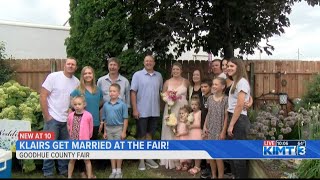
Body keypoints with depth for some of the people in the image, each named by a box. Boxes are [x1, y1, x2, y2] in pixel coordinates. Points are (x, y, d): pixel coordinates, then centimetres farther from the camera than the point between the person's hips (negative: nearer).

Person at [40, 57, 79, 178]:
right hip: (53, 118, -4)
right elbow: (43, 96, -10)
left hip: (67, 119, 5)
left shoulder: (76, 82, 5)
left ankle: (63, 169, 27)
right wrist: (46, 116, -11)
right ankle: (48, 172, 15)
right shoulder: (53, 77, -8)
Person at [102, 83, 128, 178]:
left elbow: (125, 119, -7)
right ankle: (113, 170, 22)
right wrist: (105, 131, 8)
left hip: (118, 128, -4)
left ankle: (118, 171, 17)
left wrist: (124, 132, -10)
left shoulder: (122, 104, -8)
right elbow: (104, 119, 8)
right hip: (109, 129, 4)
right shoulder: (106, 105, 3)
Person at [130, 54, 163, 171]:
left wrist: (160, 107, 4)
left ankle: (148, 157, 24)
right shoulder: (137, 75, -4)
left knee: (150, 134, 13)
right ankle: (141, 160, 15)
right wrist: (134, 109, -13)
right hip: (142, 111, -3)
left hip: (155, 111, 3)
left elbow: (161, 92, 11)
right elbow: (133, 92, -7)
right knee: (141, 135, 6)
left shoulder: (159, 76, 7)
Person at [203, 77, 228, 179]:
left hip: (219, 131, -5)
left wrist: (223, 131, -13)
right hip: (210, 130, 5)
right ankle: (213, 175, 24)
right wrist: (205, 126, 5)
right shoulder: (210, 98, 7)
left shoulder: (225, 99, -9)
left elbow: (226, 116, -10)